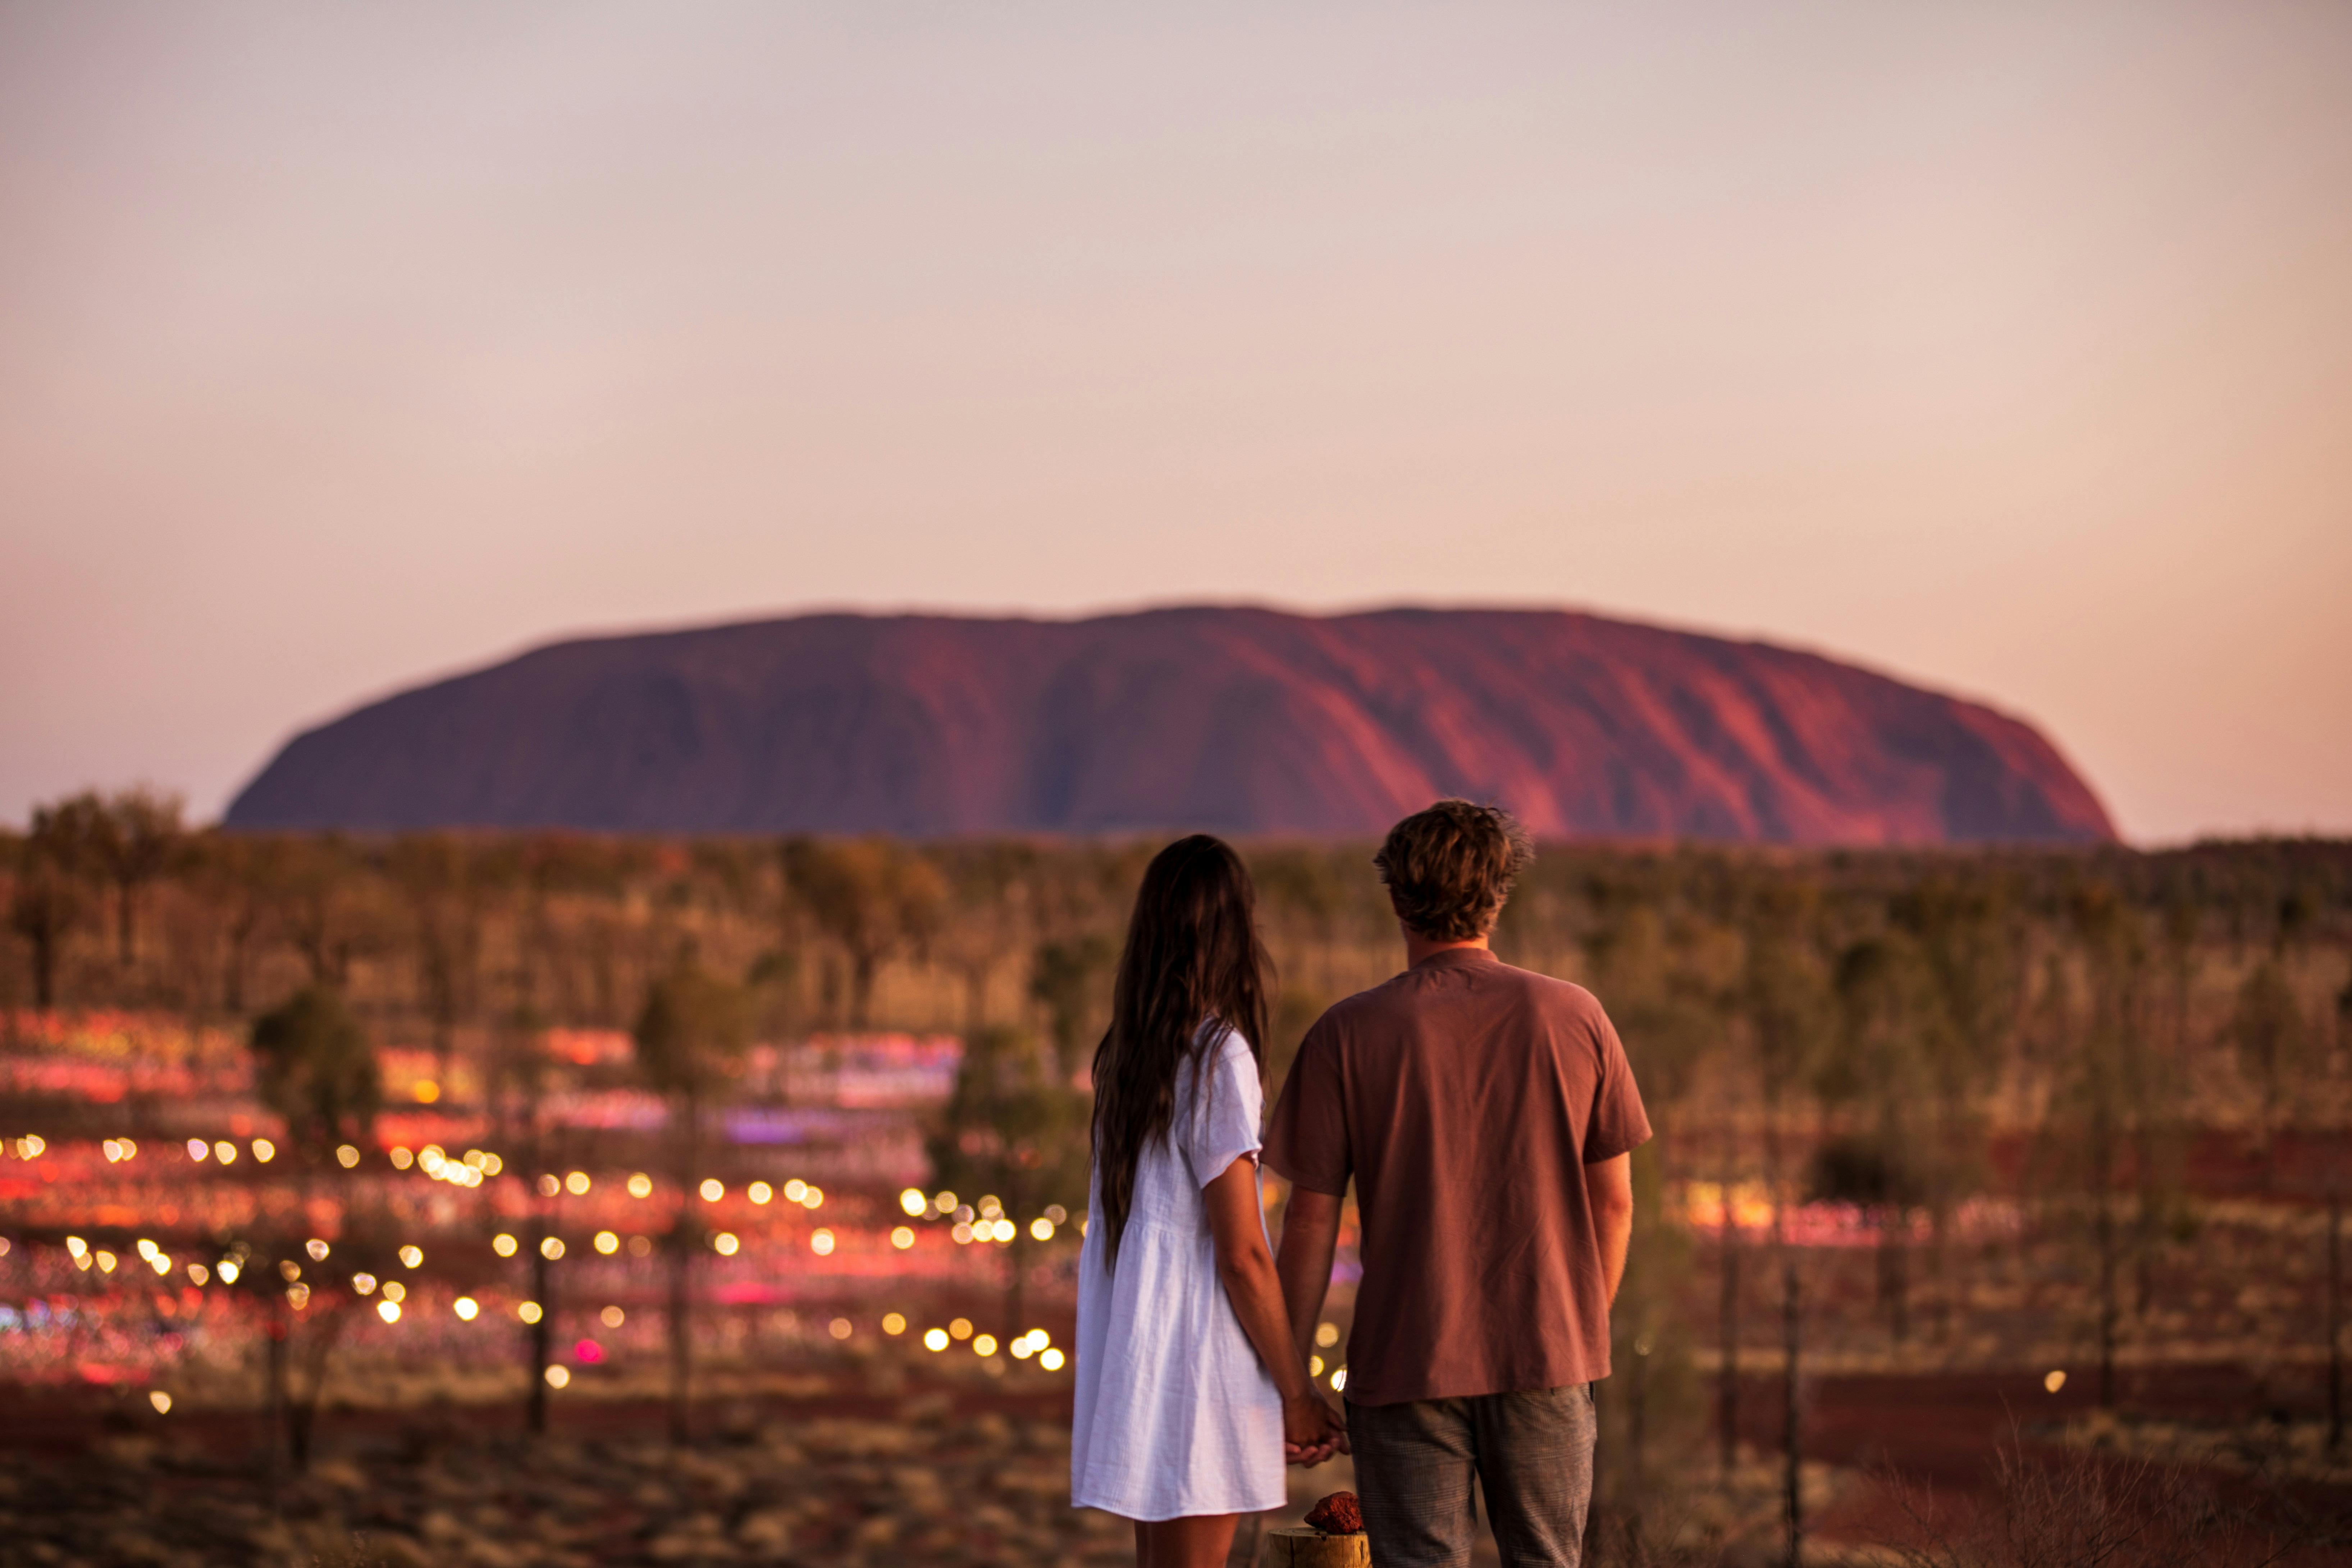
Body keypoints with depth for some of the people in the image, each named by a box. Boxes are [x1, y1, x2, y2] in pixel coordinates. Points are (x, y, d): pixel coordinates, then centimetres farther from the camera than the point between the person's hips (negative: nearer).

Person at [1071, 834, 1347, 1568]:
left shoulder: (1121, 1053, 8)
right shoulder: (1219, 1055, -14)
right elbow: (1241, 1254, -16)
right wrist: (1297, 1394, -7)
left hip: (1130, 1344, 8)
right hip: (1194, 1363, -8)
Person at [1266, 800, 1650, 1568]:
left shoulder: (1348, 1035, -6)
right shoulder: (1574, 1018, 0)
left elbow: (1311, 1224, -5)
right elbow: (1614, 1201, 5)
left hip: (1406, 1361, -2)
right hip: (1547, 1358, 2)